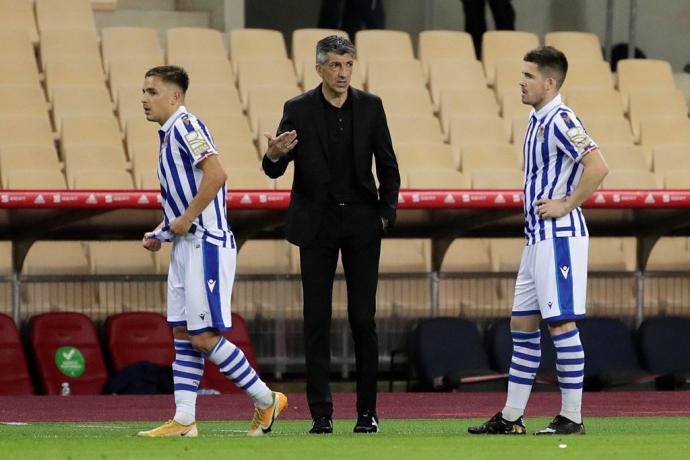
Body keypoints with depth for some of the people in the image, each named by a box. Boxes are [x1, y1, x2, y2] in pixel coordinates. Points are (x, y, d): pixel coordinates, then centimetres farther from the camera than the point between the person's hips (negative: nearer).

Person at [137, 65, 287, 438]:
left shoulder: (185, 126, -14)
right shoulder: (169, 134, 17)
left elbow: (216, 174, -27)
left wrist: (186, 219, -20)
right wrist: (161, 233, 14)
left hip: (206, 244, -10)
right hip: (186, 244, 10)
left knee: (205, 338, -9)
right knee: (183, 334, 7)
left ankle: (267, 401, 2)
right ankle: (183, 421, 8)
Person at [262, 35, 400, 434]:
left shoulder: (370, 106, 2)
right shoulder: (298, 110, -3)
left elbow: (388, 165, 9)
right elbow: (274, 171, -5)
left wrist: (387, 212, 0)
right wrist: (274, 155, -28)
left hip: (362, 222, 1)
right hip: (317, 225, -1)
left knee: (363, 318, 0)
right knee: (317, 320, 0)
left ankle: (368, 410, 6)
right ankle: (321, 413, 3)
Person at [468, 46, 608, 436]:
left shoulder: (561, 121, -15)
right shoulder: (537, 121, 15)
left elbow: (598, 167, -25)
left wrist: (566, 205, -19)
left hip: (559, 237, -10)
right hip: (537, 238, 10)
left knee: (562, 324, -7)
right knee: (523, 323, 11)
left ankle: (572, 418, -2)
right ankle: (511, 418, 16)